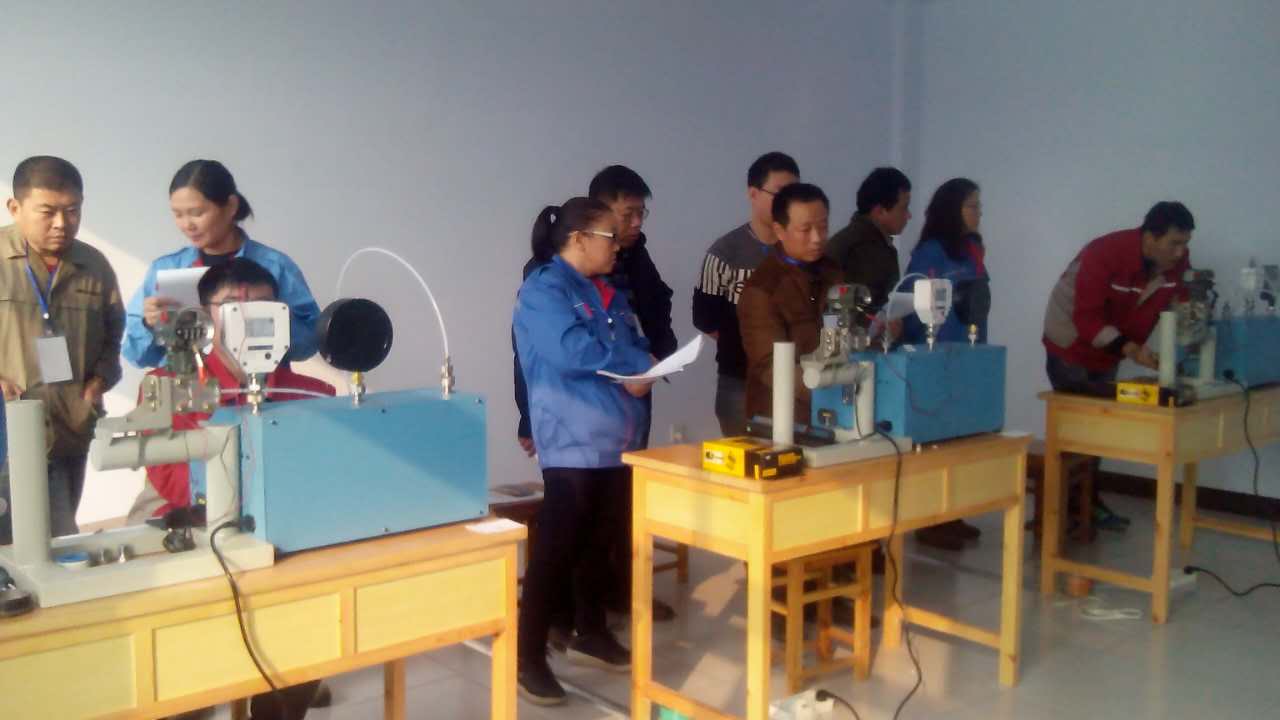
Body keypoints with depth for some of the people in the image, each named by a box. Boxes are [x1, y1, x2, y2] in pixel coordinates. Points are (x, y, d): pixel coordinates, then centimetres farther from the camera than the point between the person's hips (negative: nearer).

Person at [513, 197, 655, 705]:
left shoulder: (609, 292, 18)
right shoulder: (544, 289, -9)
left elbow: (638, 347, 15)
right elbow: (572, 351, -23)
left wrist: (642, 373, -9)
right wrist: (635, 361, -10)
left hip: (619, 438, 8)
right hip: (573, 441, -8)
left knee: (602, 540, 17)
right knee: (557, 546, -6)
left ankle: (591, 633, 32)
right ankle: (529, 657, 2)